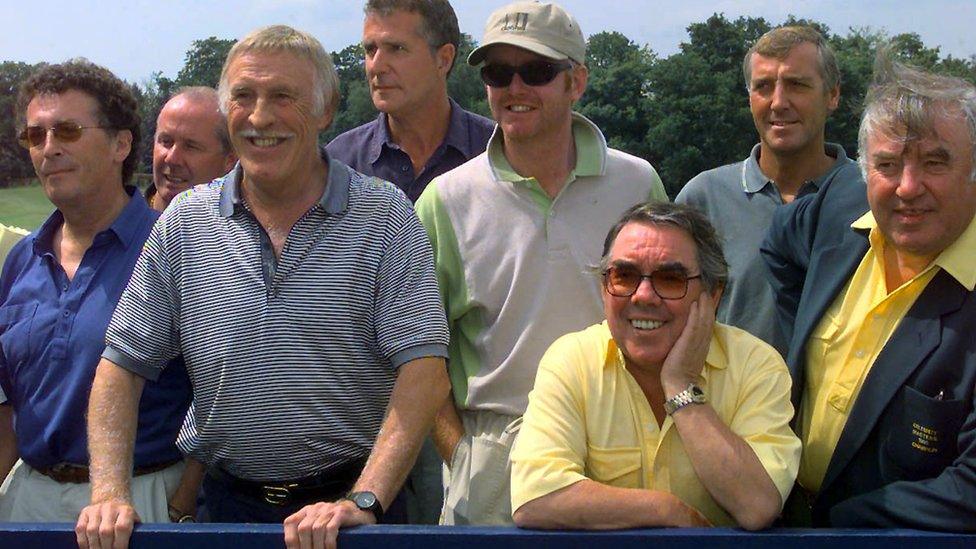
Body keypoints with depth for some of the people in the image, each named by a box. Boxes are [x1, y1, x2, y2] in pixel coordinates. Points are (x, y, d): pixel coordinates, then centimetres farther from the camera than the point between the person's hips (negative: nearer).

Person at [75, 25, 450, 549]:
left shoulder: (384, 215, -8)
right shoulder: (184, 221, 1)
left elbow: (423, 368, -15)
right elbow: (123, 363, 3)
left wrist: (363, 500, -25)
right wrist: (109, 492, -10)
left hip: (353, 498, -2)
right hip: (228, 502, 3)